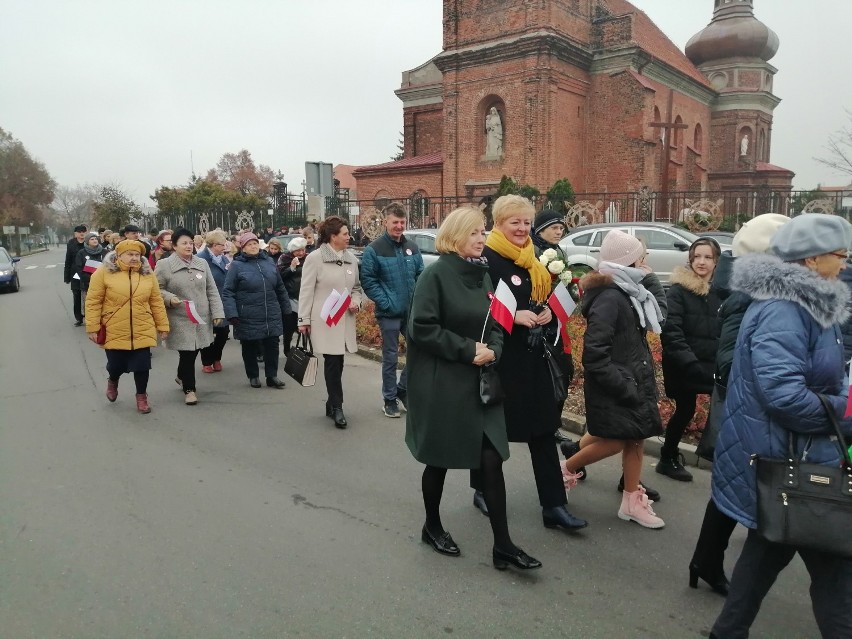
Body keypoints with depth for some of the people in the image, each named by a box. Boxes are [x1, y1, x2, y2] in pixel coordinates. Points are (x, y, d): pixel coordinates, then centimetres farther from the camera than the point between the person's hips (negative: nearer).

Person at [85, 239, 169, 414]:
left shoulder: (147, 274, 3)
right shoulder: (104, 273, -6)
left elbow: (156, 302, 6)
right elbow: (93, 302, -6)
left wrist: (163, 326, 5)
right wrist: (93, 327, -9)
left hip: (142, 331, 2)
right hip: (114, 332, -2)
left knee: (142, 366, 3)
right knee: (116, 365, 10)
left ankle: (141, 396, 24)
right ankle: (112, 382, 45)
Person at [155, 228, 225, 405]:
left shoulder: (202, 263, 9)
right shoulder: (164, 265, -4)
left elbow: (212, 290, 9)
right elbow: (157, 289, 1)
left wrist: (217, 312, 2)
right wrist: (169, 298, -19)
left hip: (201, 318, 4)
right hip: (180, 320, -4)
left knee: (194, 351, 14)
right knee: (187, 353, -4)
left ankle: (181, 376, 41)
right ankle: (189, 389, 12)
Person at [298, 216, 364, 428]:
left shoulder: (351, 258, 9)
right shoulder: (315, 258, -6)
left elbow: (357, 287, 19)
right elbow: (306, 291, -4)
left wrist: (356, 302, -2)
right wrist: (303, 320, -6)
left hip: (345, 320, 5)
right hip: (324, 320, -5)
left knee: (337, 363, 11)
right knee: (333, 362, -8)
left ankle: (332, 404, 24)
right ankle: (337, 407, 1)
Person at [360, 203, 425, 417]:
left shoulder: (412, 247, 7)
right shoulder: (374, 249, -7)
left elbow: (421, 275, 12)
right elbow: (367, 281, -10)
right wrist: (386, 302, -15)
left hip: (413, 311, 5)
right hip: (389, 313, -5)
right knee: (391, 357, 5)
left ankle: (402, 388, 28)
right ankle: (389, 398, 20)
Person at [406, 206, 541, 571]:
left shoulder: (483, 275, 9)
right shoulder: (436, 274, -12)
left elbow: (495, 324, 13)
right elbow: (422, 327, -18)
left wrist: (492, 350, -8)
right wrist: (467, 350, -19)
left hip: (478, 383, 6)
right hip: (441, 384, -6)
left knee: (492, 459, 2)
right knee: (439, 460, 9)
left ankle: (502, 545, 11)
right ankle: (432, 527, 32)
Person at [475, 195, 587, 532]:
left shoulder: (532, 261, 12)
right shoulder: (487, 260, -12)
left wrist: (546, 312, 2)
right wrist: (513, 316, -24)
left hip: (532, 356, 7)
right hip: (500, 357, -7)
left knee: (543, 428, 7)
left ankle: (553, 505, 14)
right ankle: (482, 490, 30)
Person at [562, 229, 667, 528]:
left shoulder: (630, 291, 8)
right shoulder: (609, 298, -21)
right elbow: (594, 355, -26)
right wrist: (622, 387, -23)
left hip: (634, 380, 9)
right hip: (615, 387, -9)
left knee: (636, 439, 12)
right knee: (615, 441, 1)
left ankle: (632, 502, 23)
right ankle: (566, 468, 23)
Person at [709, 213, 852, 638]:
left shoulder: (801, 304, 10)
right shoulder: (782, 311, -22)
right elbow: (785, 395, -30)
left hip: (790, 452, 10)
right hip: (784, 457, -10)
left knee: (773, 545, 20)